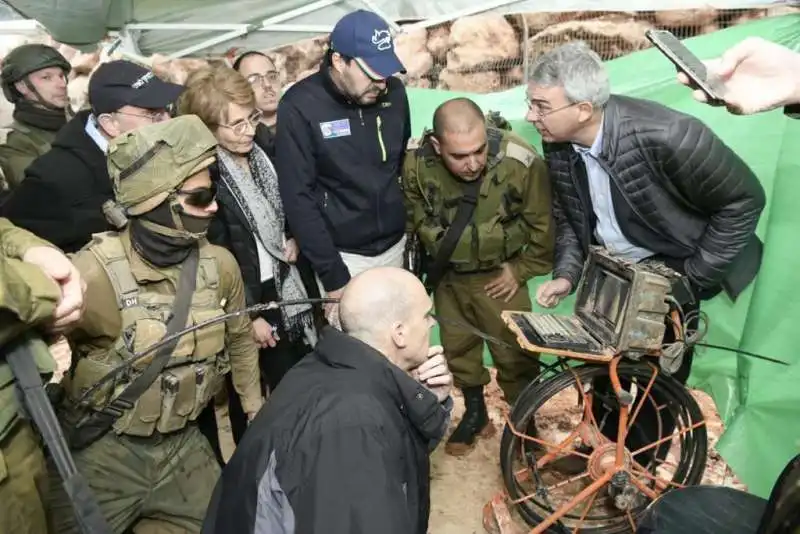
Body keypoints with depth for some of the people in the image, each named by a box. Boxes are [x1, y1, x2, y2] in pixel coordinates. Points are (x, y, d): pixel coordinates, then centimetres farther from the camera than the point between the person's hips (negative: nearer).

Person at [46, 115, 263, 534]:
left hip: (183, 446, 5)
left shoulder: (220, 264, -7)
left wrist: (253, 406, 18)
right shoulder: (96, 271, -24)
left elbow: (238, 336, 10)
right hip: (100, 454, -4)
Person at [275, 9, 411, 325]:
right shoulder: (300, 107, -15)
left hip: (395, 246, 4)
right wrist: (332, 275, -14)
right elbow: (298, 198, -15)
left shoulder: (394, 93, -2)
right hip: (343, 255, -4)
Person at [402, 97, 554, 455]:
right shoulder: (417, 162, -23)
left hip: (499, 275, -2)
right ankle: (475, 413, 40)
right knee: (457, 348, 17)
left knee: (514, 353, 5)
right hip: (448, 274, 3)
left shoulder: (520, 161, -29)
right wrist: (433, 252, 8)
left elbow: (541, 224, -12)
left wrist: (522, 269, -8)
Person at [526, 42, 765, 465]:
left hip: (668, 273, -5)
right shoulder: (558, 145, -14)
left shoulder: (664, 135, -33)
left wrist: (692, 277, -16)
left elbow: (743, 200, -19)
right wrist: (566, 274, -12)